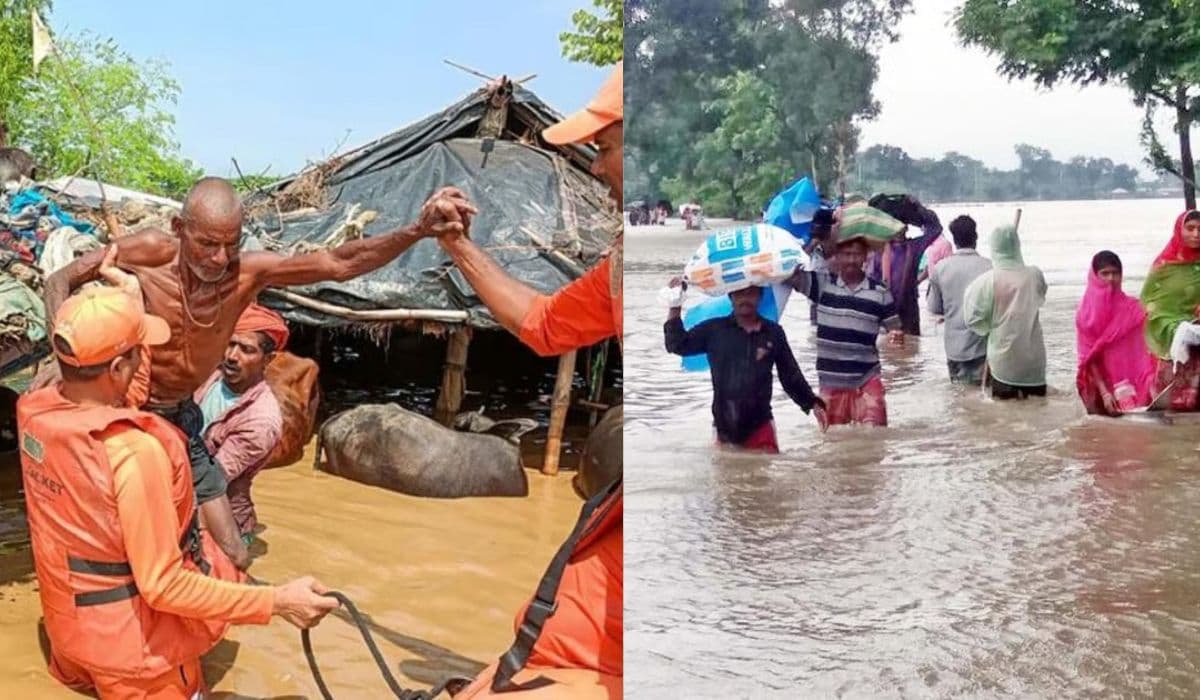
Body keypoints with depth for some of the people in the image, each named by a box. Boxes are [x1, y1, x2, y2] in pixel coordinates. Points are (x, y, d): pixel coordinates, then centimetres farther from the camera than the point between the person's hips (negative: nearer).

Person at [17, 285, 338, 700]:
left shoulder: (33, 412, -12)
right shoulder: (134, 453, -34)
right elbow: (162, 586, -29)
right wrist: (277, 601, -26)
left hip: (64, 620, 8)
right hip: (132, 644, -8)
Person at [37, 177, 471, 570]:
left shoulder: (247, 271, -16)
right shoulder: (152, 252, -22)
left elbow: (341, 263, -24)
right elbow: (59, 281, -11)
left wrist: (418, 230, -38)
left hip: (181, 420, 4)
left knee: (234, 558, 5)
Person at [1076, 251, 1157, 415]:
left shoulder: (1133, 308, 5)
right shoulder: (1086, 314, 0)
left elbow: (1144, 351, 1)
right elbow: (1089, 359, -4)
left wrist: (1151, 385, -12)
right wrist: (1104, 393, -13)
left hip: (1133, 385, 2)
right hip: (1102, 385, -1)